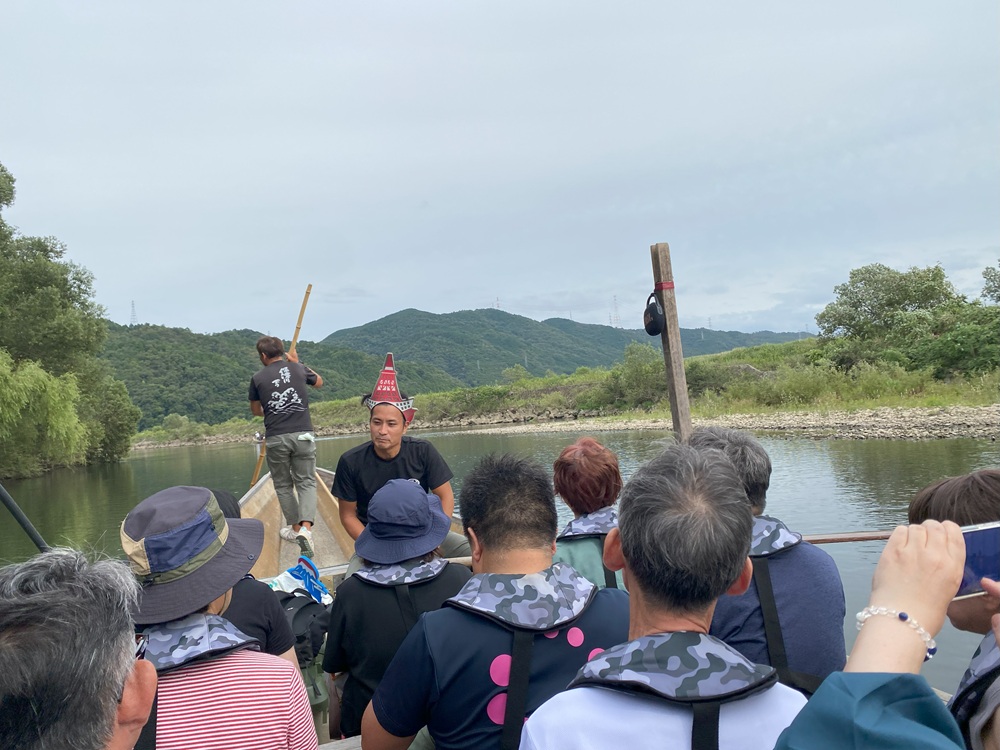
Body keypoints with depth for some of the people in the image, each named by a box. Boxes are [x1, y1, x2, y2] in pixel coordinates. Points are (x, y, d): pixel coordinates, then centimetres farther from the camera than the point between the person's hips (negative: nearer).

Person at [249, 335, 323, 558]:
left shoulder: (258, 377, 3)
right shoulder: (298, 369, 6)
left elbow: (256, 410, 17)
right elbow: (319, 381, 28)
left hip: (276, 438, 0)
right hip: (303, 434, 1)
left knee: (283, 485, 16)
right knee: (306, 482, 3)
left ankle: (295, 528, 23)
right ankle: (306, 528, -16)